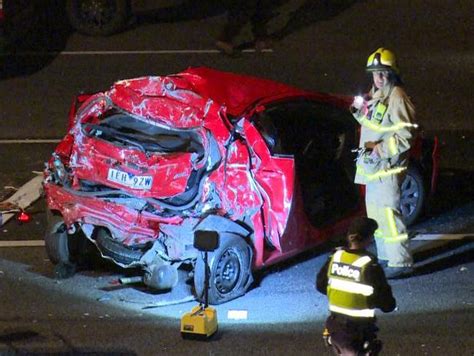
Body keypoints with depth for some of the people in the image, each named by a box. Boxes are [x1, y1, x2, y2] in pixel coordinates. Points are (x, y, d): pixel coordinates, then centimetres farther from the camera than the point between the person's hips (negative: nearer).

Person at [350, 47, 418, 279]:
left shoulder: (396, 98, -16)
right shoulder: (375, 95, 13)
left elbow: (404, 137, -20)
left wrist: (380, 149, -23)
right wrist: (359, 111, 8)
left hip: (387, 167, -10)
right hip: (372, 166, 10)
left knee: (388, 212, -12)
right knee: (375, 212, 17)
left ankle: (401, 263, -9)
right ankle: (385, 257, 29)